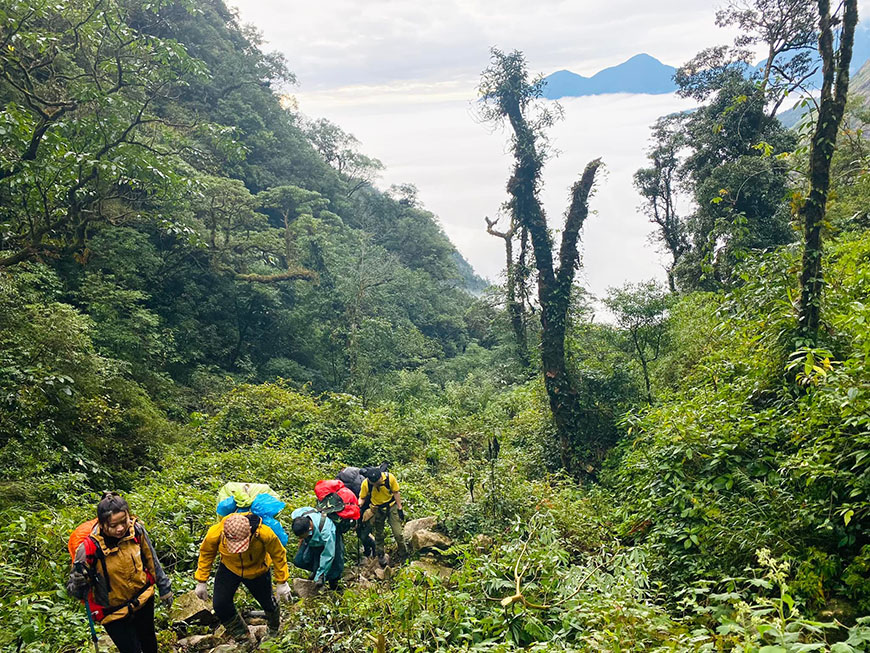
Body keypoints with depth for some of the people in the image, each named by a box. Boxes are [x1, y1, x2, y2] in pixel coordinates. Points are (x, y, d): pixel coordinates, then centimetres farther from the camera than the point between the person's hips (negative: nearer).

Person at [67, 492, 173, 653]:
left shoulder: (136, 530, -20)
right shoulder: (90, 548, -30)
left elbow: (151, 560, -2)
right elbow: (74, 590, -20)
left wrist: (164, 588, 8)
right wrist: (78, 583, -42)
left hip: (143, 599, 4)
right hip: (114, 612, -4)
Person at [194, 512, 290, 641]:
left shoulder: (265, 534, -39)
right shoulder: (215, 533, -35)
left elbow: (278, 554, -19)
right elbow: (206, 554, -11)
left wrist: (282, 583, -12)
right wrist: (201, 582, -6)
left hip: (257, 571, -1)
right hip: (229, 569, 1)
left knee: (267, 603, 12)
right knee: (220, 605, -7)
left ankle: (274, 629, 49)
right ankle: (240, 634, 23)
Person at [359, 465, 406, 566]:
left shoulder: (390, 478, -24)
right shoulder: (365, 484, -22)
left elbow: (396, 493, -9)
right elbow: (362, 498, -7)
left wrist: (400, 508, -6)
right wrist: (359, 507, -27)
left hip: (391, 506, -1)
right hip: (377, 510, 1)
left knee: (398, 533, -1)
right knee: (379, 534, 14)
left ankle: (402, 554, 24)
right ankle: (381, 556, 37)